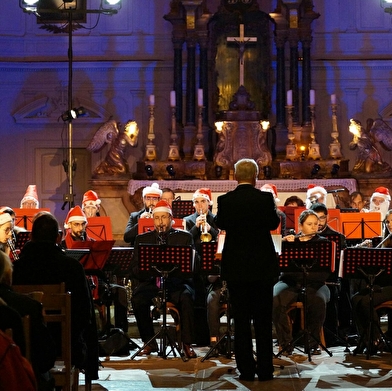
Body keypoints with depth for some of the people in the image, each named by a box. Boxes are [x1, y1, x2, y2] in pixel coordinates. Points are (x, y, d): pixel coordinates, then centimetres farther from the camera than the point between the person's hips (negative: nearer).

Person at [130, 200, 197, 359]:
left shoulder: (184, 237, 12)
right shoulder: (142, 239, 14)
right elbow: (135, 268, 6)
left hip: (176, 282, -1)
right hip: (150, 282, 1)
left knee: (186, 297, -34)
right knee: (137, 299, -30)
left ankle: (187, 344, -22)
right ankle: (150, 342, -12)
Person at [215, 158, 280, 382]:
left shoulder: (225, 200, -6)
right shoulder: (265, 198, -9)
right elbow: (274, 223, 3)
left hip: (236, 267, 0)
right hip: (263, 266, 0)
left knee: (241, 321, 5)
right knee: (263, 321, 6)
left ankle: (246, 370, 5)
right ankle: (265, 370, 7)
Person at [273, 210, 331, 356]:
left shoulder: (322, 242, 10)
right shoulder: (289, 241, 12)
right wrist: (288, 244, -16)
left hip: (314, 283, 0)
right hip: (290, 282, 0)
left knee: (319, 301, -34)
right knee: (275, 301, -31)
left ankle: (312, 342, -17)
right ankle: (286, 342, -18)